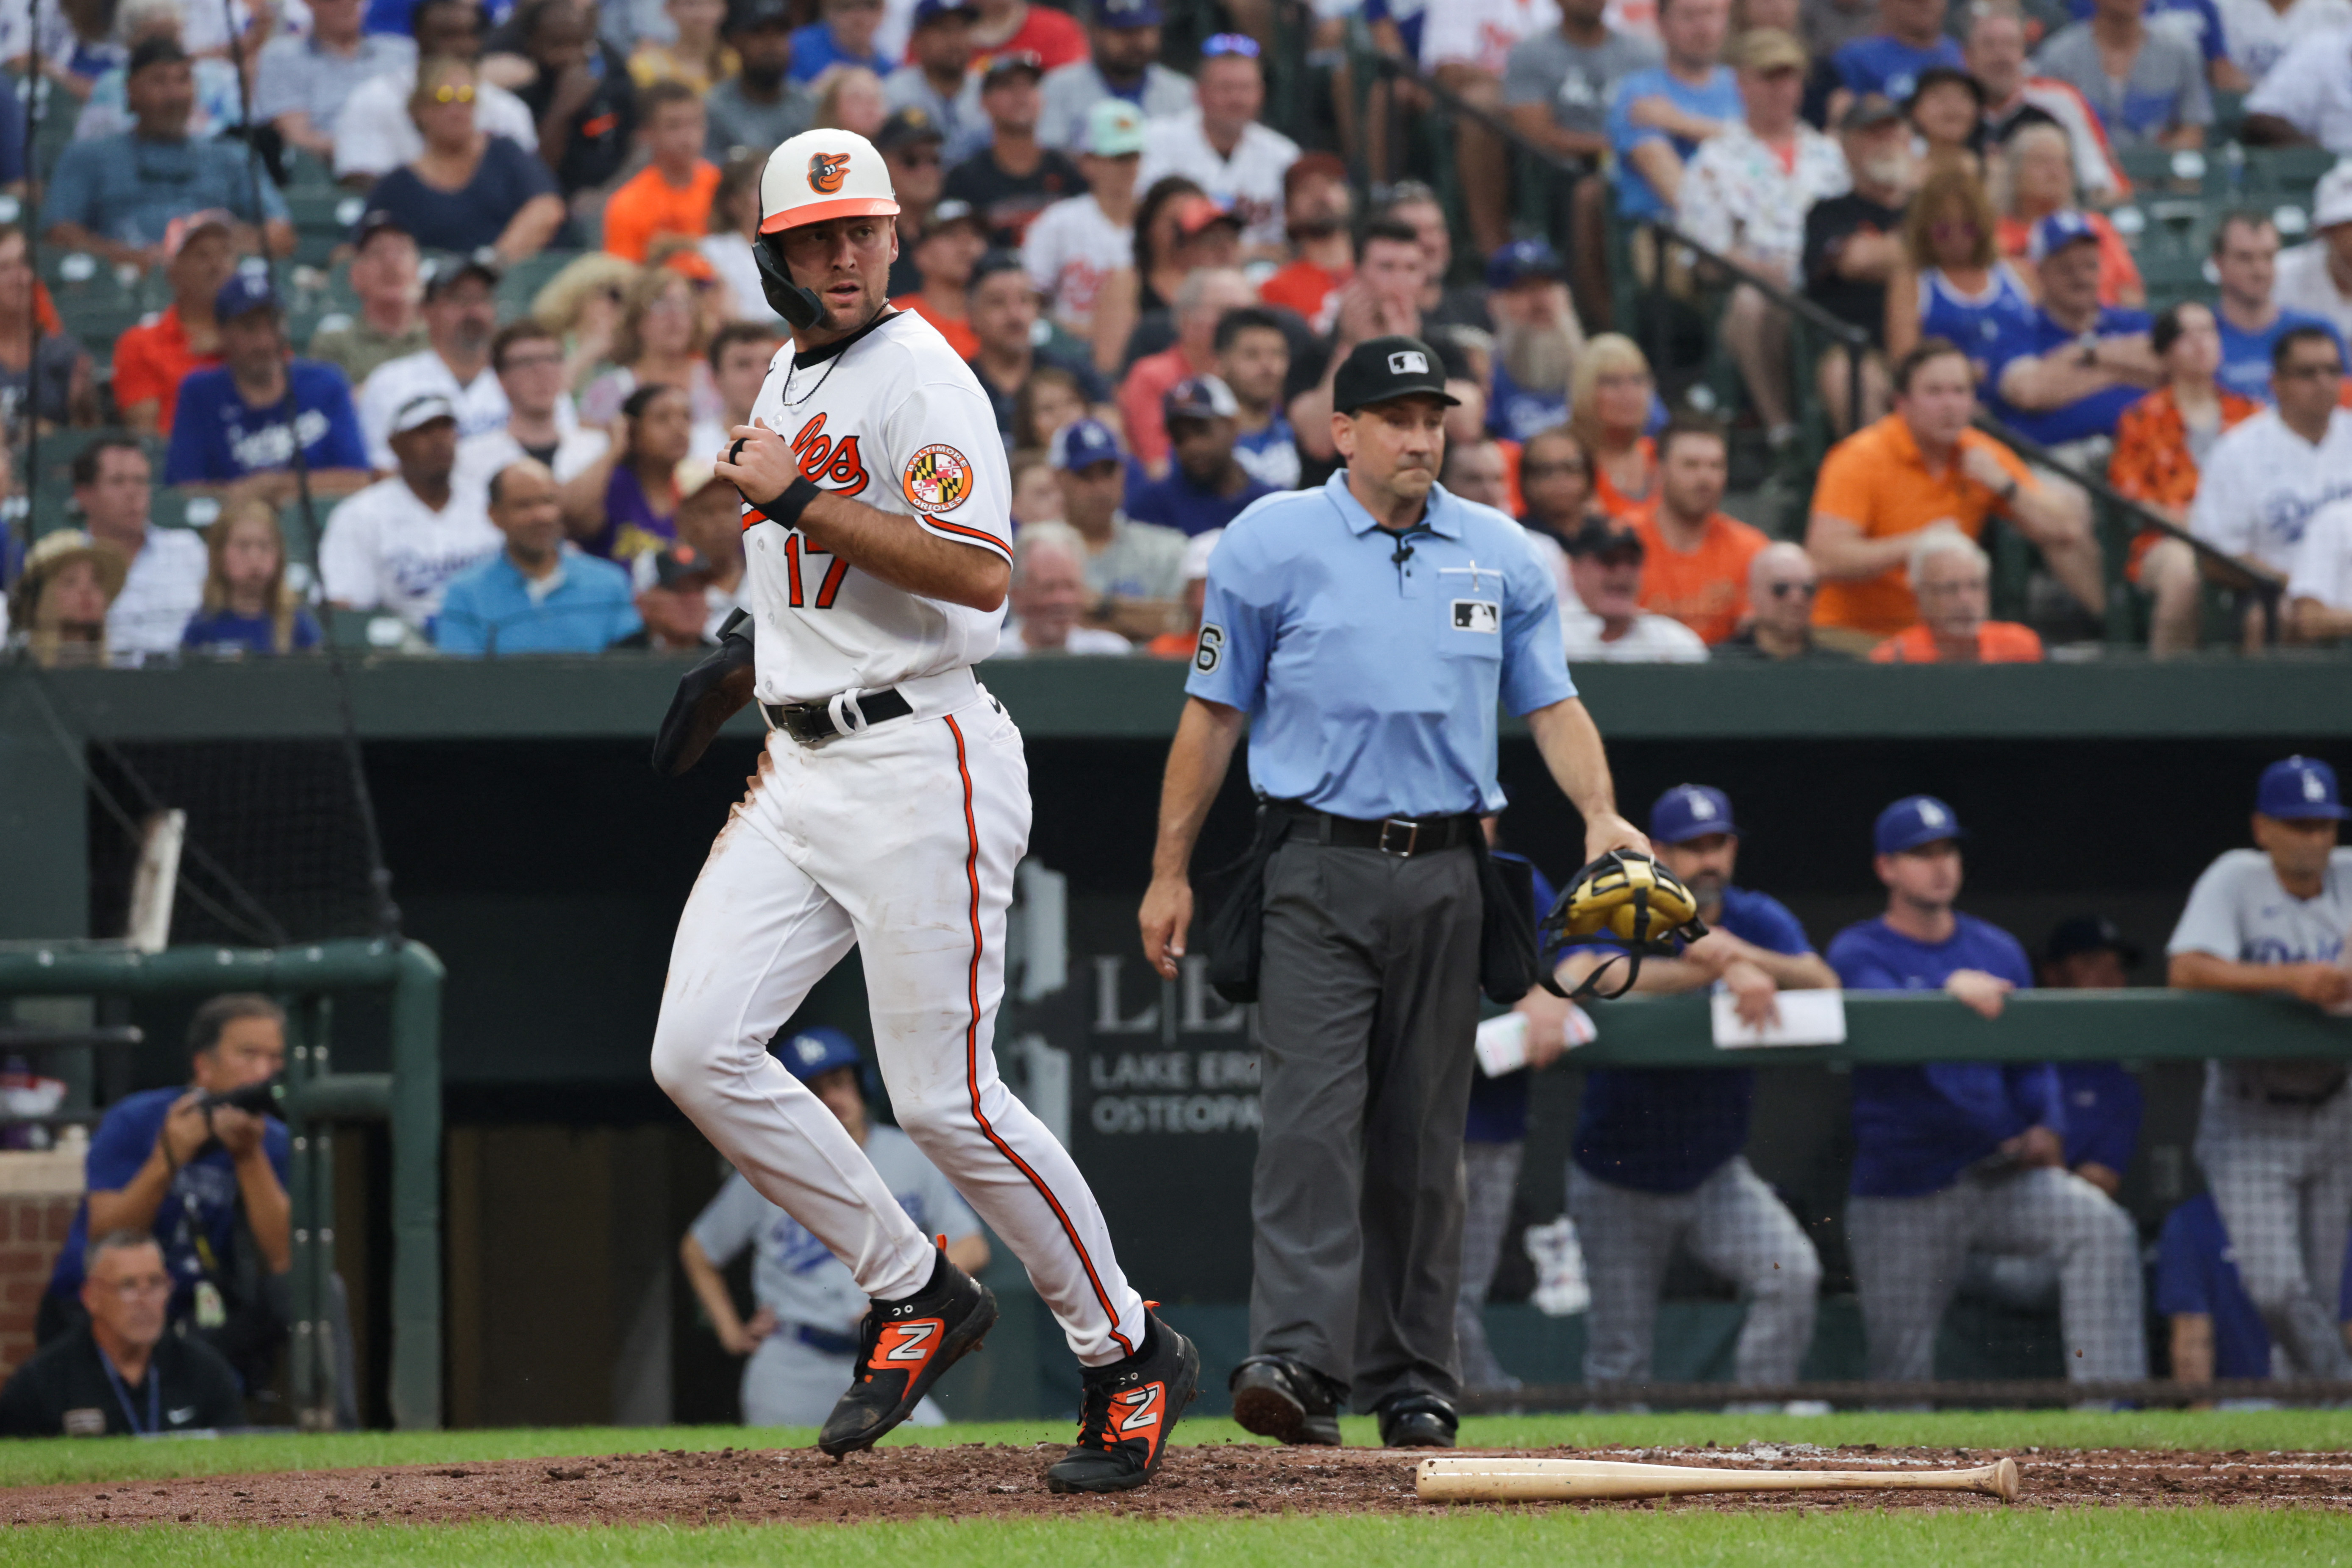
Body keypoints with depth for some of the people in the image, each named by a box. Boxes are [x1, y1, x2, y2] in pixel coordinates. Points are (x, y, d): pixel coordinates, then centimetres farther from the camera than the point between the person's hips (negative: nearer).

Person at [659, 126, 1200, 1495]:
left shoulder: (922, 379, -11)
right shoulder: (793, 383, 17)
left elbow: (980, 573, -24)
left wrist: (796, 497, -22)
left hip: (920, 765, -8)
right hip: (800, 773, 8)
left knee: (945, 1097, -8)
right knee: (699, 1051, -5)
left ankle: (1130, 1353, 6)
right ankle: (914, 1293, 8)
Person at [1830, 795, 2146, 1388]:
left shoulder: (1999, 951, 14)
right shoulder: (1858, 953, 1)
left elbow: (2031, 1064, 14)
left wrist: (2047, 1129, -5)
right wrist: (1951, 989, -39)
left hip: (2001, 1174, 2)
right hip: (1901, 1194, -2)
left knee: (2103, 1227, -25)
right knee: (1898, 1366, -1)